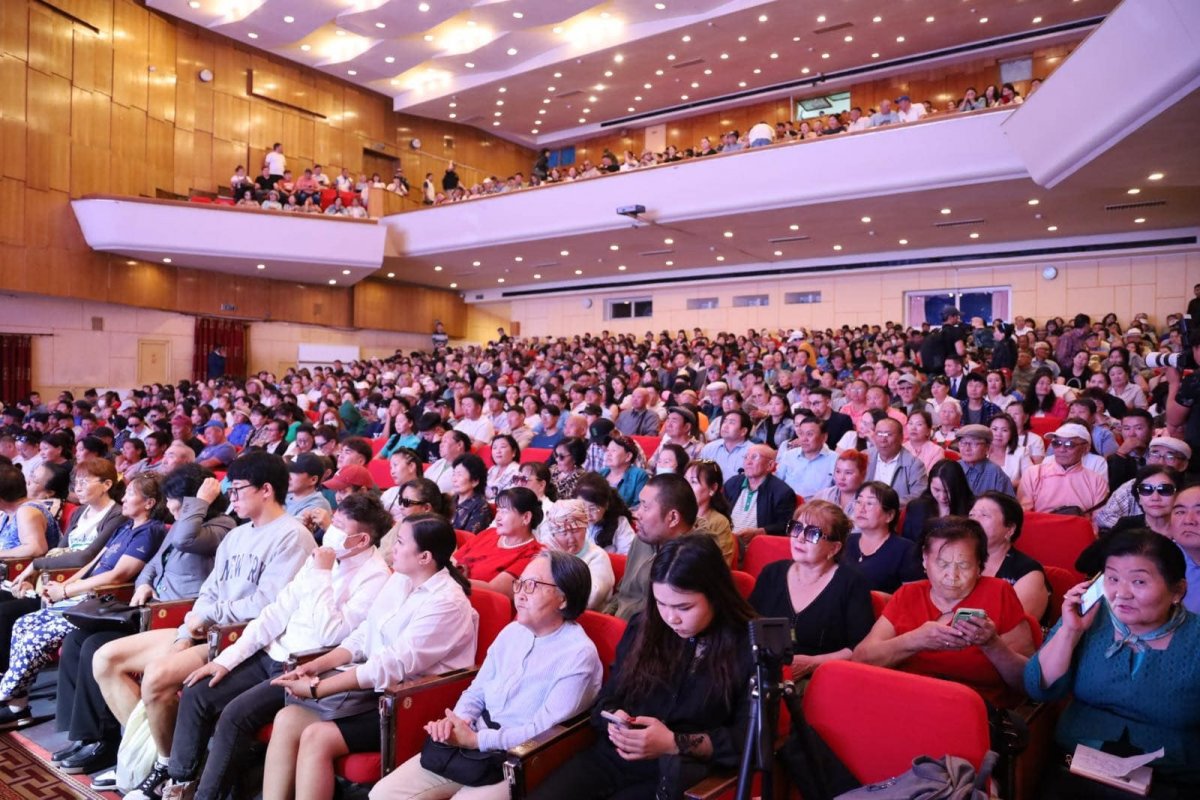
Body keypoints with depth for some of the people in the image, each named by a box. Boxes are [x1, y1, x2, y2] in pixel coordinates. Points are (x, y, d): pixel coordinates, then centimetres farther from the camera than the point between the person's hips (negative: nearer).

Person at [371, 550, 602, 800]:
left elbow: (544, 730, -18)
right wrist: (457, 722, -9)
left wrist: (475, 740, -19)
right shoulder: (512, 631, 9)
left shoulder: (579, 655, -14)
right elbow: (476, 692, 13)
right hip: (469, 744, 7)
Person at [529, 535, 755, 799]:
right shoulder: (643, 628, 7)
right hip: (611, 757, 4)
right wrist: (613, 719, -9)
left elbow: (749, 738, -9)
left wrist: (676, 744, -17)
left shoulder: (750, 647, -8)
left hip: (681, 776, -3)